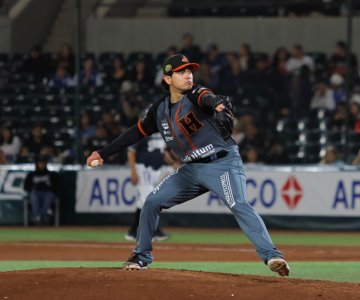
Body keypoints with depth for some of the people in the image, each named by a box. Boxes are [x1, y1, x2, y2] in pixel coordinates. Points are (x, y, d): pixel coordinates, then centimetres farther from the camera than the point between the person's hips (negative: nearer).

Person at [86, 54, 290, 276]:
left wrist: (217, 104, -62)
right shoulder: (160, 109, 6)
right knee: (153, 201, 5)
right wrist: (103, 154, 18)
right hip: (191, 169, 7)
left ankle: (271, 255, -34)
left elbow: (207, 99, -37)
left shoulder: (195, 95, -12)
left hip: (223, 162, -7)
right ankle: (142, 257, 22)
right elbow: (137, 132, 18)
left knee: (239, 205, -26)